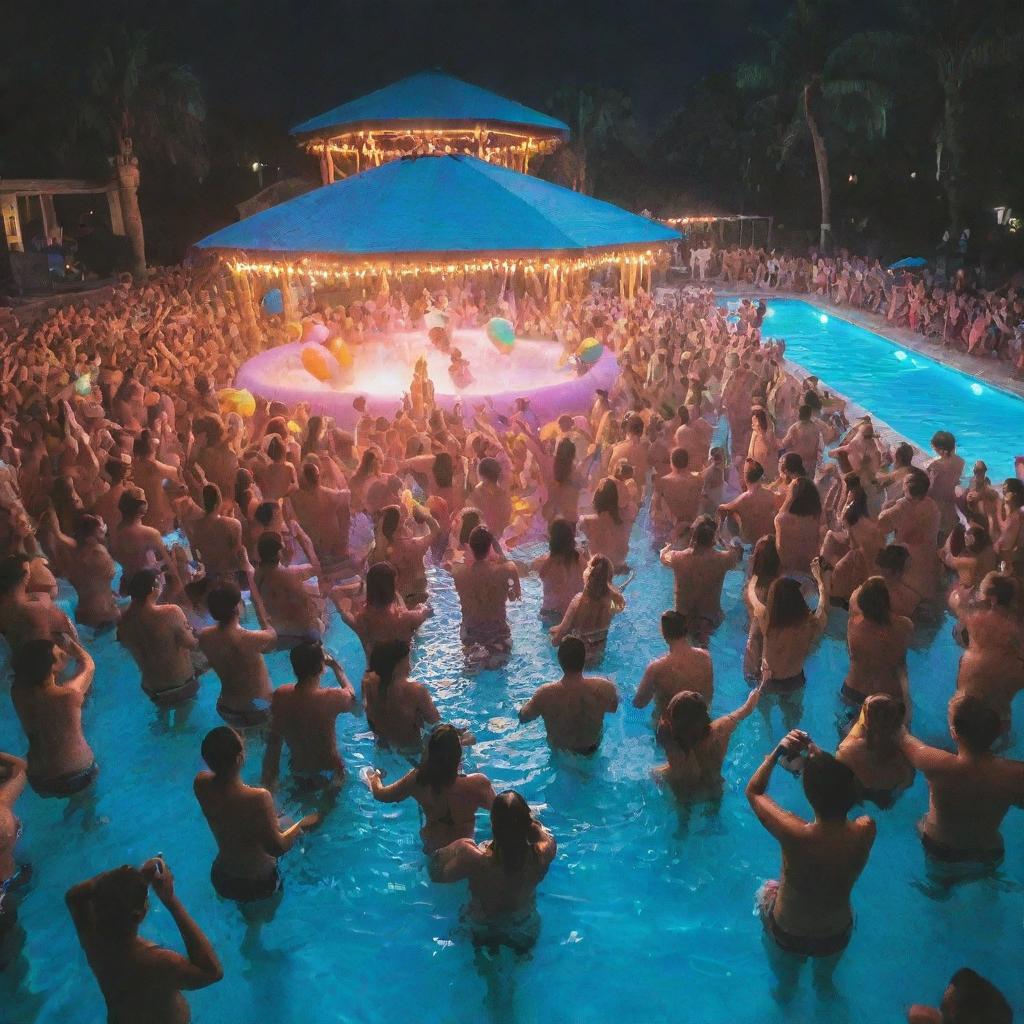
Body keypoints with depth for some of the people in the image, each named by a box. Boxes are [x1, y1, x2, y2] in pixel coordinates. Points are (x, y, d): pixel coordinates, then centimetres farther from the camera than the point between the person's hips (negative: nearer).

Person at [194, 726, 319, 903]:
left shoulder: (201, 784, -21)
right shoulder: (258, 798, -39)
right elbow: (277, 848, -26)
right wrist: (302, 824, -12)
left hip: (220, 879, 5)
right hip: (259, 883, -5)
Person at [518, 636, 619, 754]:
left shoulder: (545, 694, -34)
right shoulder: (603, 687, -33)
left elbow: (523, 717, -14)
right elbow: (614, 708, -9)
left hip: (558, 751, 0)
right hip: (591, 750, 0)